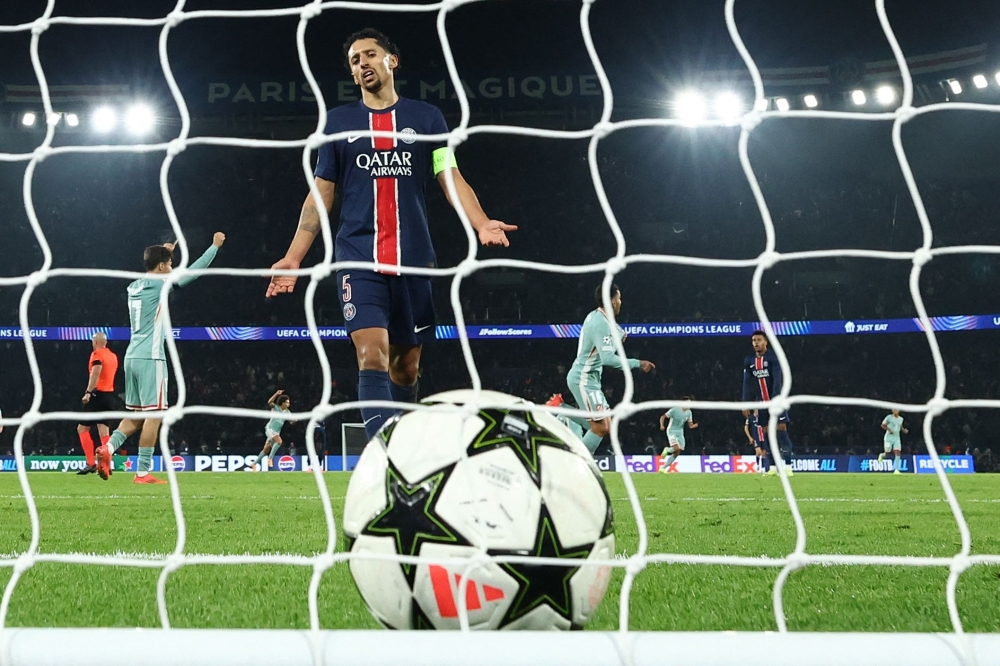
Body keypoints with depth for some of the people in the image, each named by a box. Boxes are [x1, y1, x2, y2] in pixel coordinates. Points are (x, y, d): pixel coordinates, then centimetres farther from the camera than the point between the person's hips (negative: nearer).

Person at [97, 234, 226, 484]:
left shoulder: (135, 286, 14)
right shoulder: (158, 284, -8)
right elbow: (193, 271, -3)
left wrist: (162, 252, 46)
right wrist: (215, 246, 8)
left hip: (132, 356, 8)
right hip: (151, 358, -8)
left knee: (136, 414, 14)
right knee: (154, 414, -4)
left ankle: (108, 448, -6)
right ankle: (143, 472, -6)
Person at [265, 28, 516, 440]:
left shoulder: (427, 118, 10)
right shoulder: (338, 122, 11)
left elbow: (451, 178, 3)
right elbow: (321, 195, 12)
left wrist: (480, 223, -17)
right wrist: (293, 258, 3)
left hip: (413, 257, 1)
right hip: (359, 258, -1)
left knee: (406, 367, 7)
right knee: (373, 358, -17)